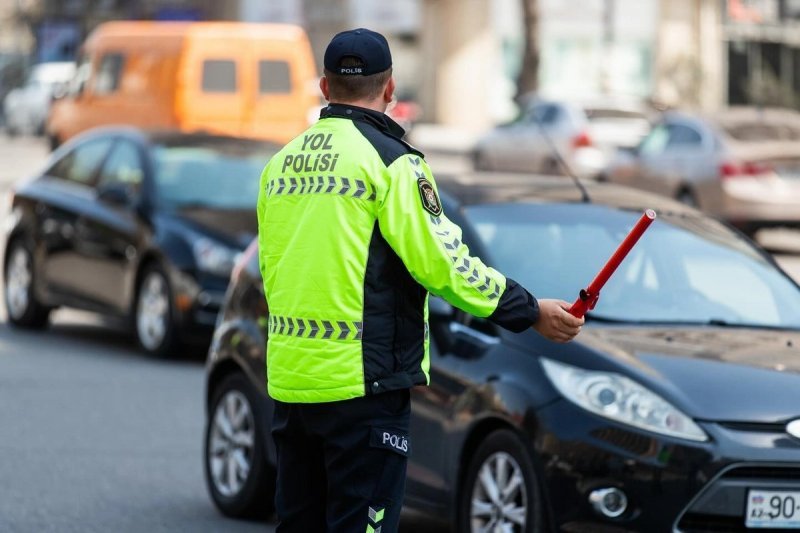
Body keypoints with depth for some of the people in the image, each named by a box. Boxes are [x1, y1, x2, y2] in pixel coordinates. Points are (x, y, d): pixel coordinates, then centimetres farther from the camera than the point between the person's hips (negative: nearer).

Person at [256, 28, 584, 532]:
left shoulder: (281, 164, 12)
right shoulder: (389, 160, -10)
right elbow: (442, 263, -14)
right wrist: (533, 312, -6)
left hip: (289, 378, 7)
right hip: (359, 386, -7)